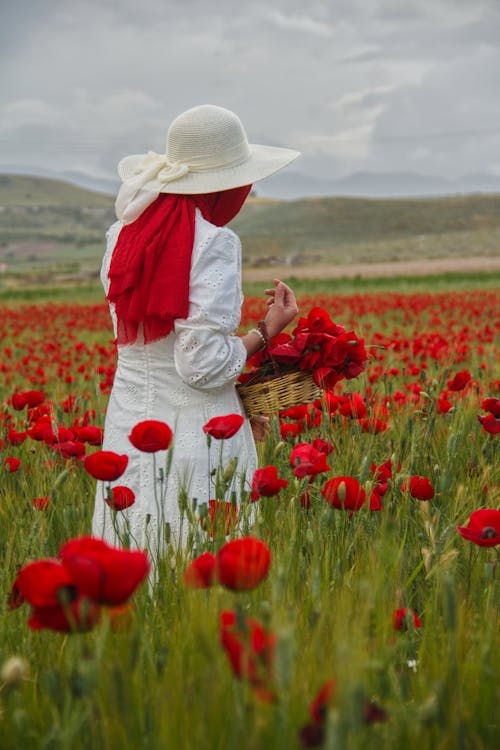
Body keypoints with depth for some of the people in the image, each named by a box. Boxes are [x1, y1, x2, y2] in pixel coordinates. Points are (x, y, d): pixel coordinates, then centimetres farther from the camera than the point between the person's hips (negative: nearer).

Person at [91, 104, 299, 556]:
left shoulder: (124, 234, 7)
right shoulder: (214, 244, -15)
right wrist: (268, 331, -5)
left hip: (127, 427, 7)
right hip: (194, 432, -7)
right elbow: (203, 366, -18)